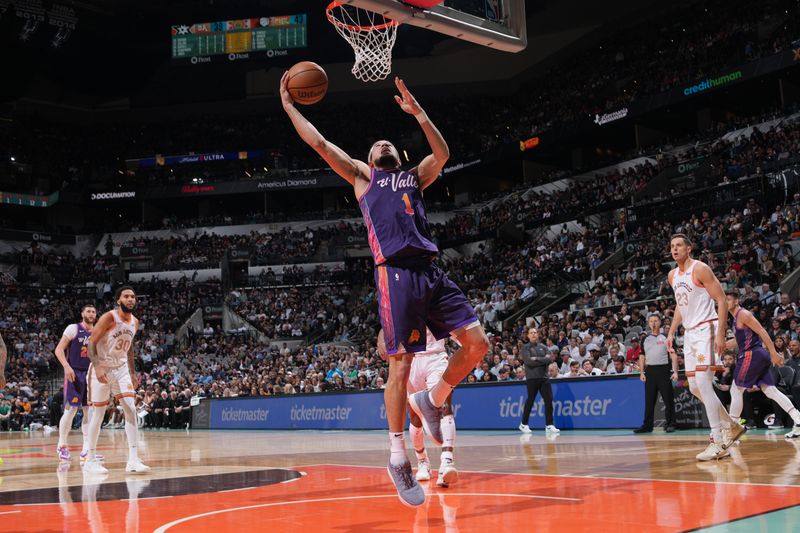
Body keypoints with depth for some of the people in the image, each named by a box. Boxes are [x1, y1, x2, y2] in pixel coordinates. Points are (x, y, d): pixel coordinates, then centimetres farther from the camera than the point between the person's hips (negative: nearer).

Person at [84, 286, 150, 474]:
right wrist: (97, 368, -28)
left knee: (131, 410, -8)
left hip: (121, 369, 5)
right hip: (102, 369, -5)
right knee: (98, 414, 1)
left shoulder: (135, 322, 4)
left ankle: (133, 460, -10)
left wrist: (132, 373, 17)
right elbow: (91, 343, -17)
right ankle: (90, 460, 15)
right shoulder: (109, 317, -16)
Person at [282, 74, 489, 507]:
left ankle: (431, 400, 17)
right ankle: (397, 456, 2)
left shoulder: (414, 177, 30)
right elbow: (320, 144, 15)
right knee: (401, 363, -8)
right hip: (395, 273, -4)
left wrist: (417, 112, 16)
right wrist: (289, 107, 20)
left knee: (477, 344, -5)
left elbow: (442, 154, 16)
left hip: (431, 271, 5)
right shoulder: (362, 176, 20)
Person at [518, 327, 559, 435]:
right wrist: (543, 360, -9)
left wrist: (537, 359, -12)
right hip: (532, 378, -4)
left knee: (549, 400, -5)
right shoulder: (525, 348, 2)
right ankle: (524, 424, 16)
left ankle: (549, 425, -2)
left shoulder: (543, 347, 14)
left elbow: (549, 359, -1)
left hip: (544, 378, 4)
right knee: (530, 401, 2)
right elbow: (529, 361, -14)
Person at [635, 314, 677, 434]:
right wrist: (641, 372, 5)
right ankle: (647, 425, 9)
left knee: (668, 399, -3)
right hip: (650, 371, 3)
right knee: (649, 400, 5)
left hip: (663, 370, -3)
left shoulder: (666, 337, 3)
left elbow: (674, 355, 0)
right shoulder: (645, 339, 13)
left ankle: (670, 424, 4)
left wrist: (675, 372, -9)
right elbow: (642, 357, 15)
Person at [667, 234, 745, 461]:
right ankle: (732, 426, 27)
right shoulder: (672, 276, 13)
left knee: (703, 383, -18)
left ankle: (718, 443, -16)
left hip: (706, 329, -9)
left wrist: (720, 334, -21)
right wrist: (671, 333, 17)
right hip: (690, 333, 9)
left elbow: (722, 301, -14)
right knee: (695, 387, 10)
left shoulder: (700, 269, -10)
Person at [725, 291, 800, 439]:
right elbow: (737, 341, 31)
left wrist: (773, 353, -20)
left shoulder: (743, 314, -9)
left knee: (736, 391, -4)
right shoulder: (737, 317, 21)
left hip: (751, 355, -10)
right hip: (759, 356, 10)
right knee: (771, 391, 5)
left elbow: (762, 332, -15)